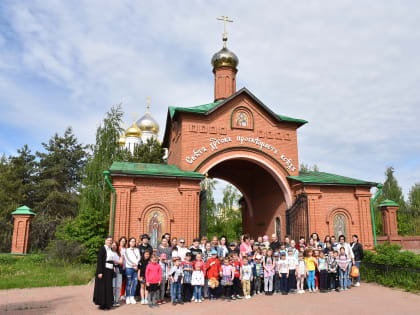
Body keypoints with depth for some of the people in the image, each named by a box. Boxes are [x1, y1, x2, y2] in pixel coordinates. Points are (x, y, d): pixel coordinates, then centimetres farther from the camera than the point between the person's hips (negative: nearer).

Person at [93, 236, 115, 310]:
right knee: (102, 287, 0)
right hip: (103, 270, -8)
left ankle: (107, 303, 21)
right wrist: (100, 272, -20)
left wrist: (113, 267, 6)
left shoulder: (110, 249, 12)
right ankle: (102, 304, 9)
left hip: (110, 271, 8)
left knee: (108, 287, 11)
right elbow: (99, 261, -16)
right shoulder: (102, 249, -11)